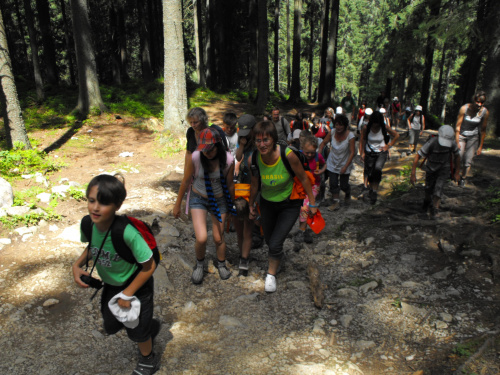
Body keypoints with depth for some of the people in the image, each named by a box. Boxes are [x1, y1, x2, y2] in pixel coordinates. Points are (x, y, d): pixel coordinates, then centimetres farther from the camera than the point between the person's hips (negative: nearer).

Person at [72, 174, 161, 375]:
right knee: (111, 326, 26)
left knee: (136, 331, 15)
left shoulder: (127, 233, -40)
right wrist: (77, 265, -16)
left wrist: (127, 294, -19)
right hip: (110, 285, 7)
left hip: (136, 285, -6)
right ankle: (150, 325, 55)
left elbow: (149, 266, -27)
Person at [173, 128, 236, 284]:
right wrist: (177, 204, 0)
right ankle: (199, 264, 20)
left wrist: (234, 204, 10)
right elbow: (186, 181, -8)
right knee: (201, 238, -15)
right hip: (198, 199, -1)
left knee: (218, 238, 9)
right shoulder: (195, 157, -23)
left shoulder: (228, 160, -20)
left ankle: (221, 263, 42)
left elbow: (230, 184, -3)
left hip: (219, 200, 1)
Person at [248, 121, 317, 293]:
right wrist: (251, 205, 12)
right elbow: (255, 184, -1)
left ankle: (271, 274, 21)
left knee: (275, 243, -9)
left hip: (290, 204, -3)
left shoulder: (288, 155, -29)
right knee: (269, 240, 18)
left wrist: (312, 203, -6)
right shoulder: (253, 159, -20)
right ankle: (279, 254, 56)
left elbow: (304, 178, -14)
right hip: (267, 203, 3)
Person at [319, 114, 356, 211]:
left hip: (344, 165, -3)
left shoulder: (350, 136, -19)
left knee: (343, 185, 7)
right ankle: (336, 202, 17)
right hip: (332, 164, 3)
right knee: (333, 184, 1)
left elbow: (352, 152, -18)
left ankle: (348, 194, 41)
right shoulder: (332, 132, -10)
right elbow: (324, 142, 5)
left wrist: (345, 167, -22)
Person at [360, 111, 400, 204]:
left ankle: (375, 191, -18)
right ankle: (371, 189, 34)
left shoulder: (384, 128, -8)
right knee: (369, 173, 5)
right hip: (369, 153, 1)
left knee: (377, 169, -27)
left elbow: (396, 135, 6)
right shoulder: (366, 129, -8)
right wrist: (362, 153, -8)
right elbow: (362, 141, -1)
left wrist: (388, 145, 0)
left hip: (381, 153, -1)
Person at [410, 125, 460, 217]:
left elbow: (457, 156, -1)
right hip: (431, 168, -1)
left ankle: (435, 208, -7)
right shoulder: (431, 143, -31)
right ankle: (427, 201, 43)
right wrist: (413, 174, -27)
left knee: (439, 186, -19)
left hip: (444, 168, 1)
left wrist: (457, 172, 6)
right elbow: (417, 156, -26)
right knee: (429, 189, 10)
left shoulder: (452, 143, -21)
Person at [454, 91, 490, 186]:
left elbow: (483, 130, -4)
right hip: (461, 135, -1)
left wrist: (480, 146, -1)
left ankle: (463, 178, 15)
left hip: (473, 137, 1)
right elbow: (457, 126, -14)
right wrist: (457, 142, -15)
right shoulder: (464, 108, -19)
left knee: (468, 161, -3)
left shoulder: (485, 112, -12)